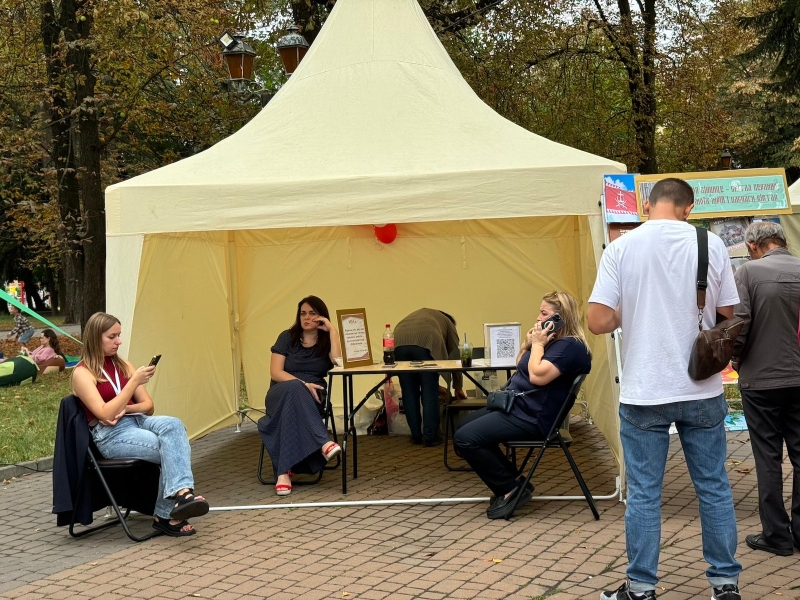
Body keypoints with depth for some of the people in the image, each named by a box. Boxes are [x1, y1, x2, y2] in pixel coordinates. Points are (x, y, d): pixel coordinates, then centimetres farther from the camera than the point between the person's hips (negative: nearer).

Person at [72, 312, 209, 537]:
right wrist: (134, 381, -18)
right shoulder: (82, 373, -3)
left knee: (172, 425, -29)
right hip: (111, 435, -6)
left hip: (137, 421, 6)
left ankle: (181, 494, -37)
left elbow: (148, 406, 17)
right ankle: (166, 515, -26)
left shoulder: (123, 365, 17)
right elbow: (105, 414, -16)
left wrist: (125, 409, -5)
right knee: (171, 447, -29)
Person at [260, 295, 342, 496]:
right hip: (282, 393, -1)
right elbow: (275, 372, -4)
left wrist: (332, 330, -9)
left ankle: (284, 470, -46)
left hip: (313, 397, 1)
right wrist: (302, 384, -19)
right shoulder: (287, 337, 7)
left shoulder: (326, 340, 9)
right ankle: (323, 443, -55)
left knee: (292, 406, -37)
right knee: (294, 389, -40)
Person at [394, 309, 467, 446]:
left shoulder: (419, 314, 43)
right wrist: (458, 387, 39)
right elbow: (454, 355, 30)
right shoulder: (447, 322, 33)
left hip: (399, 341, 3)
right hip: (425, 342, -3)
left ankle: (416, 435, 16)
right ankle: (430, 436, 8)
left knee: (409, 391, 11)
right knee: (429, 391, 7)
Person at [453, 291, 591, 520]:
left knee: (465, 438, -19)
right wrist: (529, 343, 4)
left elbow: (537, 376, -31)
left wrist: (538, 344, -17)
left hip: (531, 417, -12)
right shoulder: (553, 340, 12)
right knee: (466, 426, 21)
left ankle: (510, 489, -7)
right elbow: (521, 366, 22)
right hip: (516, 405, 12)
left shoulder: (569, 346, -19)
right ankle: (511, 483, 15)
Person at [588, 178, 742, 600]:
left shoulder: (621, 248, -6)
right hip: (702, 391, 1)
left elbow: (598, 321, -11)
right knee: (714, 489, 13)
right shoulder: (710, 245, -3)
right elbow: (729, 316, 3)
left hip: (643, 393, -1)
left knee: (643, 494, 7)